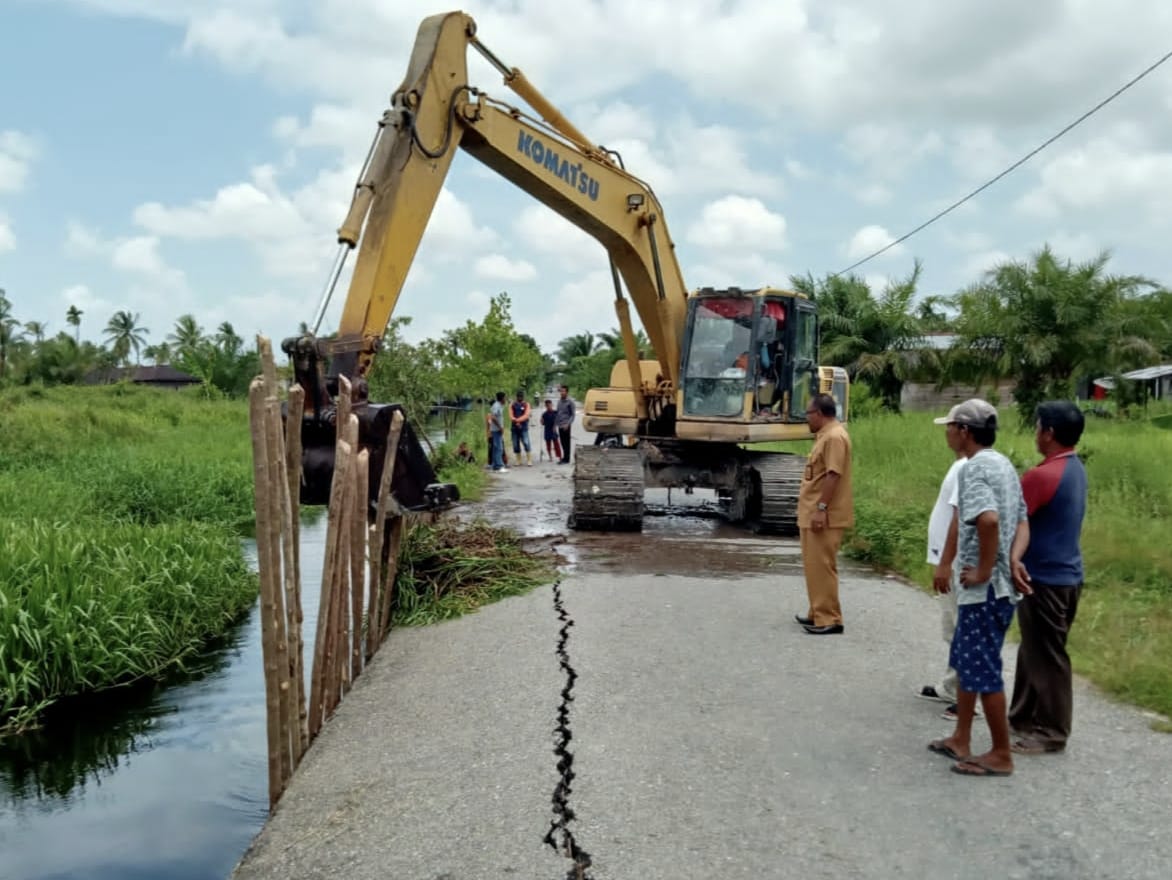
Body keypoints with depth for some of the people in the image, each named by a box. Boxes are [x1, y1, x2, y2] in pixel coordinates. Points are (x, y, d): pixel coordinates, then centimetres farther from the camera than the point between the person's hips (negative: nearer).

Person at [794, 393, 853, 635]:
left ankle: (829, 619, -4)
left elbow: (833, 476, -23)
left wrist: (821, 509, -25)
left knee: (821, 565, -8)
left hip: (824, 515, -11)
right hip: (814, 513, 11)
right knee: (814, 565, 15)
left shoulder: (834, 436, -16)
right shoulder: (825, 435, 17)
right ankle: (818, 613, 23)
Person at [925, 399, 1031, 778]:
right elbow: (1022, 522, 11)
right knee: (965, 662, 20)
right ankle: (961, 739, 30)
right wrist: (1013, 560, -4)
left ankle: (1000, 754, 13)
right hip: (1000, 585, 10)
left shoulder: (974, 468, -18)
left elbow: (988, 520, -35)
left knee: (983, 671, 2)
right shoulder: (1004, 464, 13)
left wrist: (984, 571, -23)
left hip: (984, 589, -10)